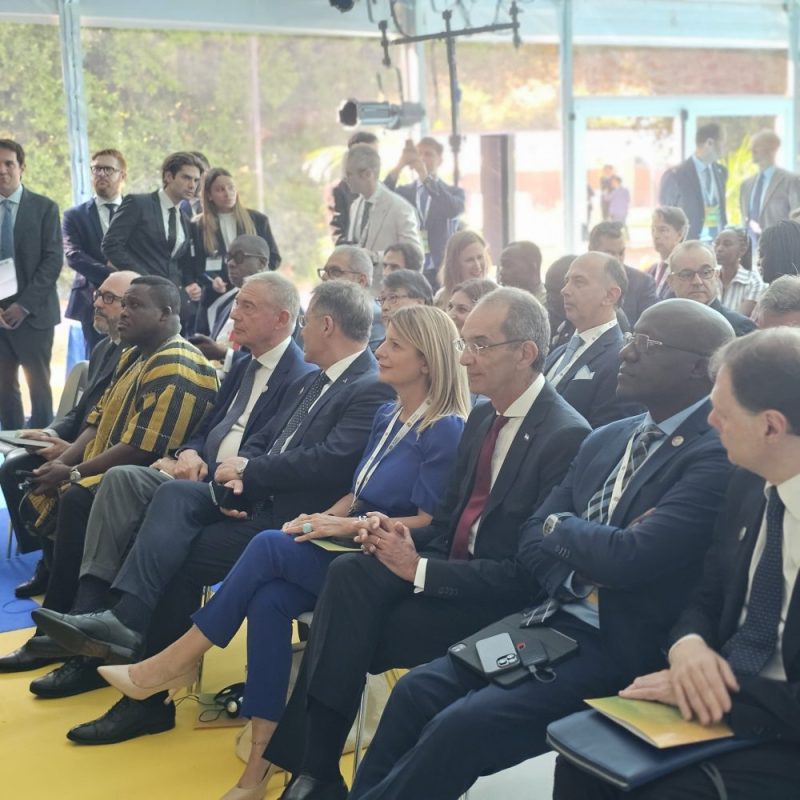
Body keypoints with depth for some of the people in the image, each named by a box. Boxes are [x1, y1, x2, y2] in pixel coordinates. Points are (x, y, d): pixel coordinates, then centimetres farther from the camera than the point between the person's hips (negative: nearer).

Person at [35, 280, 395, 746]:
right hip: (258, 498, 8)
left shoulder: (373, 391, -11)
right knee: (176, 494, -18)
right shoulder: (313, 382, 19)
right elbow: (262, 441, 17)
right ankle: (125, 620, -31)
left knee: (181, 559, -17)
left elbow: (329, 462, -22)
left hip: (293, 519, -8)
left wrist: (246, 470, -12)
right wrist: (241, 474, -7)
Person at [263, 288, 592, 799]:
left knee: (351, 634, -21)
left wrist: (420, 570, -21)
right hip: (453, 571, 8)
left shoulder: (566, 436, -17)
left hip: (507, 604, -7)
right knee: (349, 572, -20)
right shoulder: (483, 416, 10)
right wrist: (408, 542, -6)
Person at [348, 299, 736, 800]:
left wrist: (563, 525, -5)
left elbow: (633, 557, -26)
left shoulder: (718, 456, -15)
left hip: (621, 652, -7)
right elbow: (534, 539, 12)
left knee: (459, 726, -19)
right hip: (554, 622, 8)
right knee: (417, 691, -6)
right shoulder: (606, 439, 11)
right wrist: (577, 581, -11)